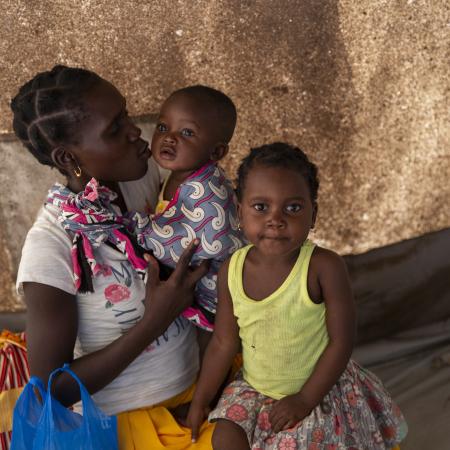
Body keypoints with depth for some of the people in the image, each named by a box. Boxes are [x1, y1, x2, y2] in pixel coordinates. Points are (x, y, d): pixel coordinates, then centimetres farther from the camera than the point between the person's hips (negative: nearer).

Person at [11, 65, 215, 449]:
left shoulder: (145, 174, -9)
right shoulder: (51, 248, -25)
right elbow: (53, 390, -19)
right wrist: (154, 321, -24)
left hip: (202, 373, 6)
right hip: (133, 415, -6)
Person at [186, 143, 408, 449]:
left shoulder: (324, 267, -24)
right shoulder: (232, 271, -12)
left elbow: (341, 342, -17)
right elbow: (224, 343, -2)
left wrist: (305, 400, -15)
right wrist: (199, 403, 2)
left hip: (318, 390, -3)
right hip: (254, 389, 4)